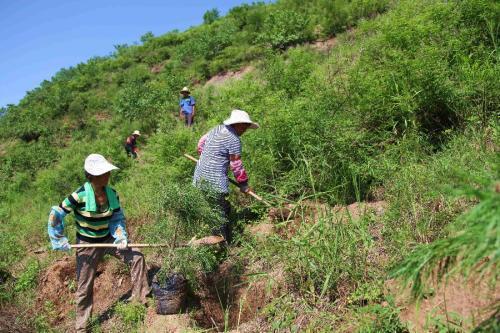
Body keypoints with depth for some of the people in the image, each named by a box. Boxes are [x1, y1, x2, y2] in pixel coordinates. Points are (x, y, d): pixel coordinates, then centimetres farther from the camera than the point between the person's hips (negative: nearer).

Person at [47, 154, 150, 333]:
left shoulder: (112, 194, -11)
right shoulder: (80, 196, -26)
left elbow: (117, 218, -1)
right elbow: (55, 215, -17)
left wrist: (121, 238, -15)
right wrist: (59, 241, -16)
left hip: (108, 239, 4)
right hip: (87, 245, -4)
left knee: (137, 257, -2)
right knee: (84, 288, 6)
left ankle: (140, 296, 16)